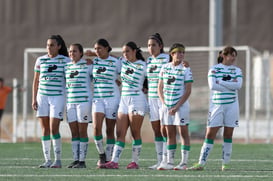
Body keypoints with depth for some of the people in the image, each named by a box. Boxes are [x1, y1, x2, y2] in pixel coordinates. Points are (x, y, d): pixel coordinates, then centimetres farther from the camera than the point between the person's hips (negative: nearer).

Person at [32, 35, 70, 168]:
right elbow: (36, 81, 12)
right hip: (42, 97, 3)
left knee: (54, 128, -10)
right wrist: (34, 99, 8)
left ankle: (58, 160, -1)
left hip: (58, 97, -3)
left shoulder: (65, 61, 1)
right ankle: (47, 160, 7)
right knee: (45, 129, 3)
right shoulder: (40, 60, 8)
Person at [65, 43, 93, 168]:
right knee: (74, 132, 4)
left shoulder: (87, 65, -1)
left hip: (84, 101, -5)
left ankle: (82, 161, -1)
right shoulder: (67, 67, 12)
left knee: (82, 131, -3)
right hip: (70, 101, 5)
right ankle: (75, 160, 7)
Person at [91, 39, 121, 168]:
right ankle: (101, 155, 3)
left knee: (110, 130, 1)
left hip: (112, 98, -2)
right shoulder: (93, 61, 7)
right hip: (97, 98, 2)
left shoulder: (115, 62, -2)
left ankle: (108, 159, 9)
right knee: (96, 127, -14)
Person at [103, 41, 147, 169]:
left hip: (137, 100, -6)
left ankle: (135, 162, 4)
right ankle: (114, 161, -6)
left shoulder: (142, 65, -4)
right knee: (120, 133, -1)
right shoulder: (123, 62, 11)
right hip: (124, 100, 6)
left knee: (135, 134, -1)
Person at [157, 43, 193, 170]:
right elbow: (160, 87, 12)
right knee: (170, 133, 7)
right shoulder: (165, 67, 7)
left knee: (183, 132, -4)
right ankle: (169, 162, 11)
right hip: (167, 105, 4)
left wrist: (177, 106, -13)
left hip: (181, 105, -4)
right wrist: (163, 103, 0)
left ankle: (184, 162, -3)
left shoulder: (185, 69, -5)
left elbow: (188, 91, -8)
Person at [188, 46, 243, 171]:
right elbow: (212, 86, -12)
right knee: (210, 135, -5)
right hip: (216, 105, -2)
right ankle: (201, 163, -5)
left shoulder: (237, 70, 8)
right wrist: (230, 85, -10)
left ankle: (225, 163, 10)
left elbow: (238, 85, -9)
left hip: (231, 105, 2)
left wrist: (221, 82, -12)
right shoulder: (214, 70, 3)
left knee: (228, 135, 3)